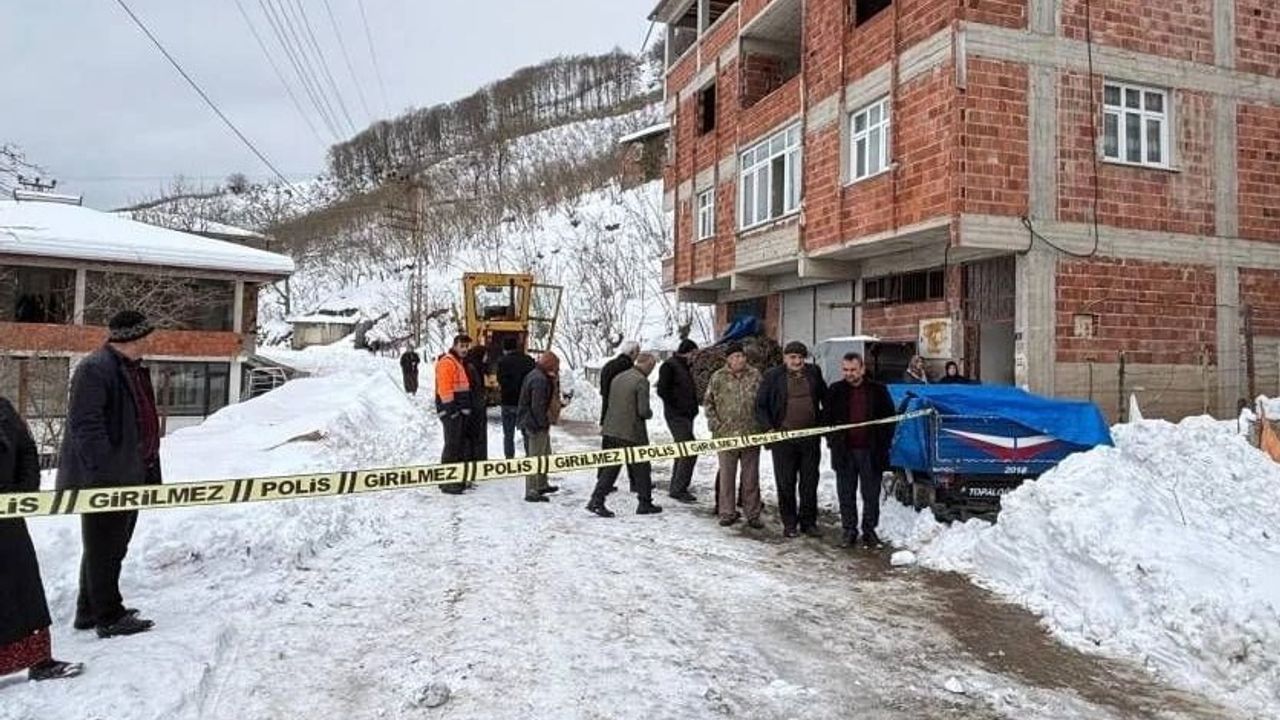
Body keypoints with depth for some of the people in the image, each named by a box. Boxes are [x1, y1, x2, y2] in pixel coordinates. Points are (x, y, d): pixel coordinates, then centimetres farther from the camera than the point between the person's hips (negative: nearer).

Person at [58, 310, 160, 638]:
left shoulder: (135, 370, 15)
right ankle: (109, 618, 7)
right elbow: (85, 425, -22)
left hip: (130, 476, 10)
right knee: (105, 549, -1)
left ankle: (89, 611, 30)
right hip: (103, 479, -10)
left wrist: (151, 469, 20)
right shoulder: (94, 368, -16)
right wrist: (103, 469, -25)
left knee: (113, 548, 18)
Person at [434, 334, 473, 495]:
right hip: (450, 410, -10)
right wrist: (450, 407, -22)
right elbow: (444, 387, -20)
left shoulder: (459, 362, 20)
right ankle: (446, 482, -6)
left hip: (461, 410, 10)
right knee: (452, 445, -10)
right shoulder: (447, 362, -12)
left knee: (460, 445, 14)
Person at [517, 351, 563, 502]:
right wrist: (544, 423, -19)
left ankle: (542, 485, 35)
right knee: (535, 457, -6)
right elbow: (538, 406, -25)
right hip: (536, 424, -11)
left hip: (530, 422, 11)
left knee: (545, 455, 22)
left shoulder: (537, 376, 13)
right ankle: (531, 492, -1)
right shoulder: (540, 380, -21)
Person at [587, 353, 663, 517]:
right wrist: (650, 413, 5)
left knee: (610, 467, 11)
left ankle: (596, 501, 3)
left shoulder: (618, 378, 11)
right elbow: (643, 411, -18)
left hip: (610, 431, 7)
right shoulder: (641, 381, -13)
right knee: (641, 468, 10)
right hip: (631, 433, -7)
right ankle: (645, 503, 19)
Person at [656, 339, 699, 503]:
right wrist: (677, 407, -14)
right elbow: (662, 391, -17)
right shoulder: (669, 366, -10)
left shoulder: (686, 367, 17)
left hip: (686, 416, 10)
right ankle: (679, 489, -8)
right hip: (677, 416, -9)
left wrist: (693, 408, 12)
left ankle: (676, 489, 22)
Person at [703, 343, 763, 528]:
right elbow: (708, 402, 6)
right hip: (725, 434, -1)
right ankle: (727, 513, 17)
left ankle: (753, 514, 18)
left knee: (751, 476, 8)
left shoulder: (755, 376, 4)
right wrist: (715, 424, -3)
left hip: (751, 434, 1)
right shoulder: (718, 377, 0)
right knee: (726, 475, 6)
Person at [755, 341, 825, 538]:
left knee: (810, 482, 9)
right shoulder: (772, 376, -2)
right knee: (786, 483, 4)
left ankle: (808, 522, 21)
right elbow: (760, 405, 1)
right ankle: (789, 523, 15)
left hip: (810, 435, 3)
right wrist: (769, 428, -9)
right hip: (783, 437, -3)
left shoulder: (813, 373, 7)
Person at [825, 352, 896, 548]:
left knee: (871, 494, 7)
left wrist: (884, 443, -1)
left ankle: (869, 529, 19)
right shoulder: (834, 391, 5)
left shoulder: (878, 390, 2)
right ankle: (848, 530, 18)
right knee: (846, 494, 7)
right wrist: (832, 440, -1)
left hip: (870, 451, -1)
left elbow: (890, 418, 5)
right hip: (844, 451, 1)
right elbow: (827, 418, 10)